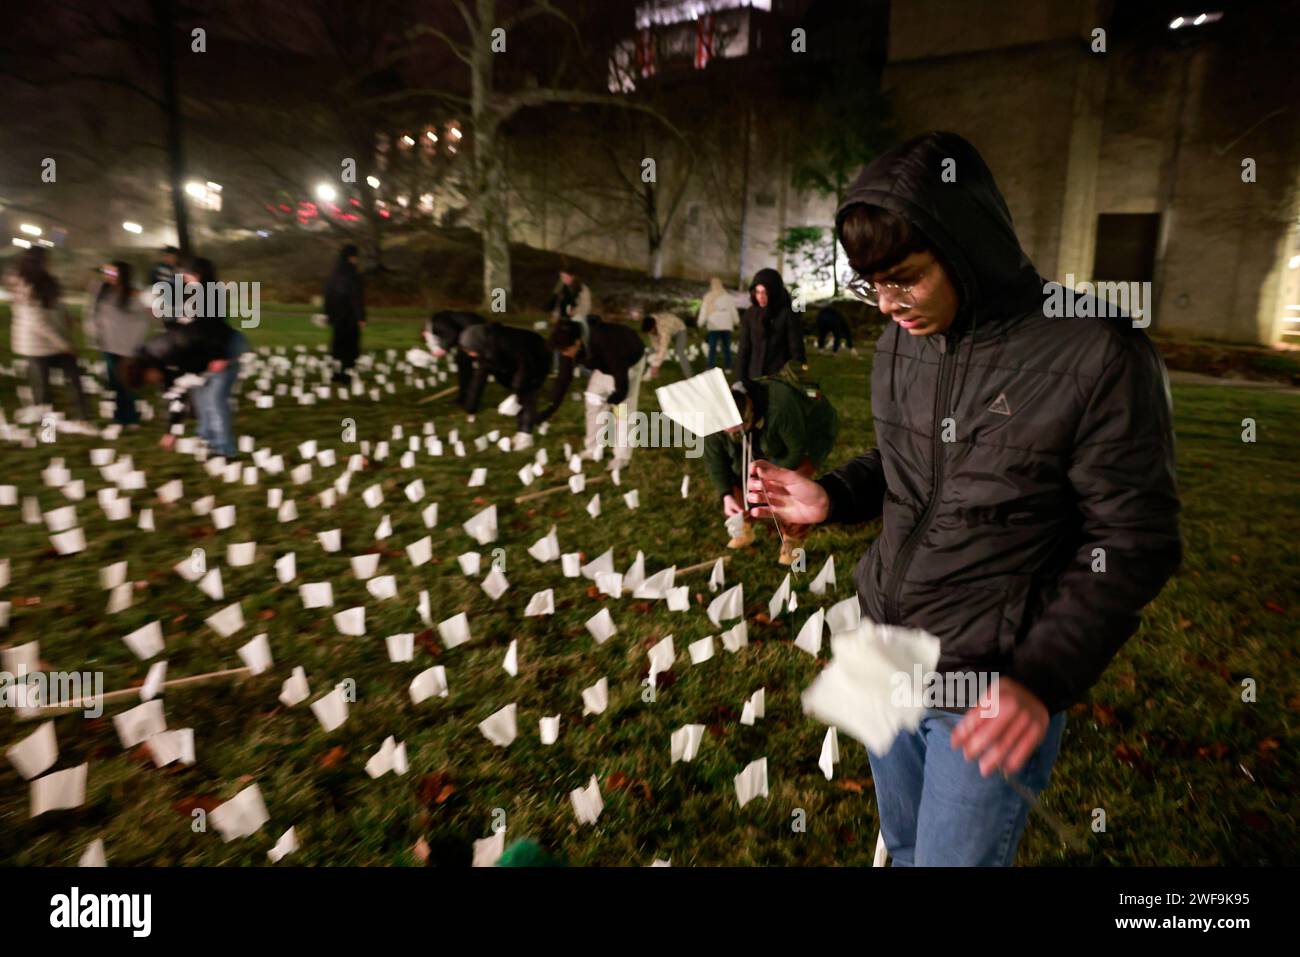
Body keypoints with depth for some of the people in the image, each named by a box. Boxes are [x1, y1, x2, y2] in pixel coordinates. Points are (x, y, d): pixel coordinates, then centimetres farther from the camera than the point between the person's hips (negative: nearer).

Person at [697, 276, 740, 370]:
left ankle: (711, 368, -5)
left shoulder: (708, 297, -3)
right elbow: (733, 311, 8)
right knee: (727, 348, 9)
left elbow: (703, 312, 1)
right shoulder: (728, 296, 1)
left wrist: (700, 323, 13)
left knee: (712, 348, 0)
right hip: (727, 326, 2)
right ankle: (728, 367, 9)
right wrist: (737, 322, 21)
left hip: (713, 327, -1)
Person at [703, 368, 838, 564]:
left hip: (814, 432, -5)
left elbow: (797, 449, -31)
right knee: (737, 472, -9)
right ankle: (744, 530, 12)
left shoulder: (779, 408, -45)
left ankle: (793, 541, -4)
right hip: (772, 439, 6)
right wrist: (726, 495, -24)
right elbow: (714, 458, -15)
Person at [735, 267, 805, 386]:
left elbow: (797, 351, -5)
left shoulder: (787, 315, -7)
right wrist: (741, 381, 0)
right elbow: (743, 350, 6)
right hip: (754, 379, 3)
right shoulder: (751, 314, 4)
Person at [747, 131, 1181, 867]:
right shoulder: (901, 342, 1)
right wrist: (831, 498, -5)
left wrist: (1042, 678, -23)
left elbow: (1133, 544, -14)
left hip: (992, 690, -5)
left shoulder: (1098, 356, -18)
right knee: (903, 846, 24)